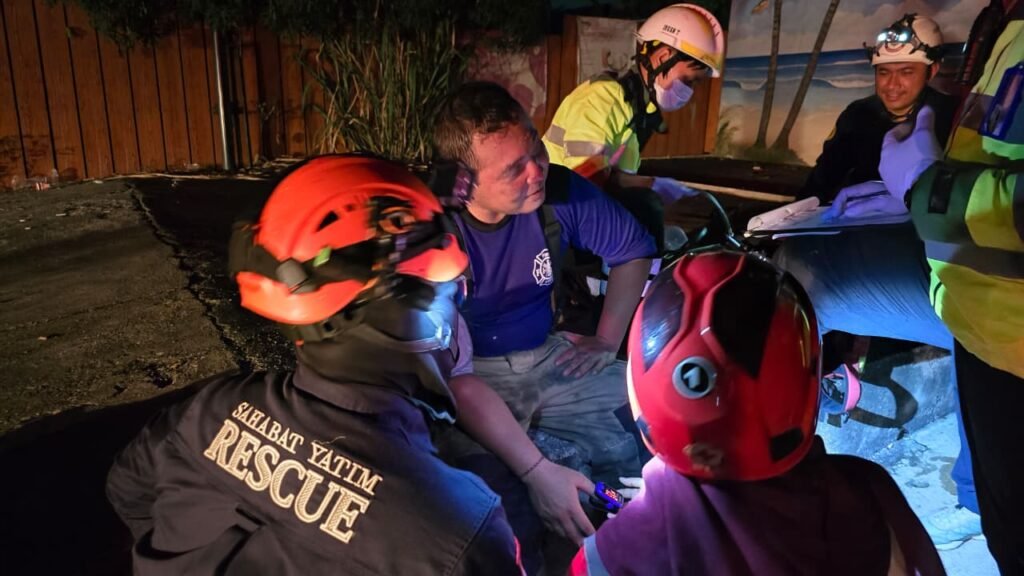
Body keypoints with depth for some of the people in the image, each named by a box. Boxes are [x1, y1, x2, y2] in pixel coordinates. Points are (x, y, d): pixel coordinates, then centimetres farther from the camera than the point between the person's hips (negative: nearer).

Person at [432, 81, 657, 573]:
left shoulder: (560, 190, -11)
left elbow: (635, 249, 9)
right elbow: (451, 373, -24)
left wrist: (607, 340, 5)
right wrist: (536, 471, -28)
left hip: (548, 361, 5)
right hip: (465, 384, -4)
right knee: (504, 527, -31)